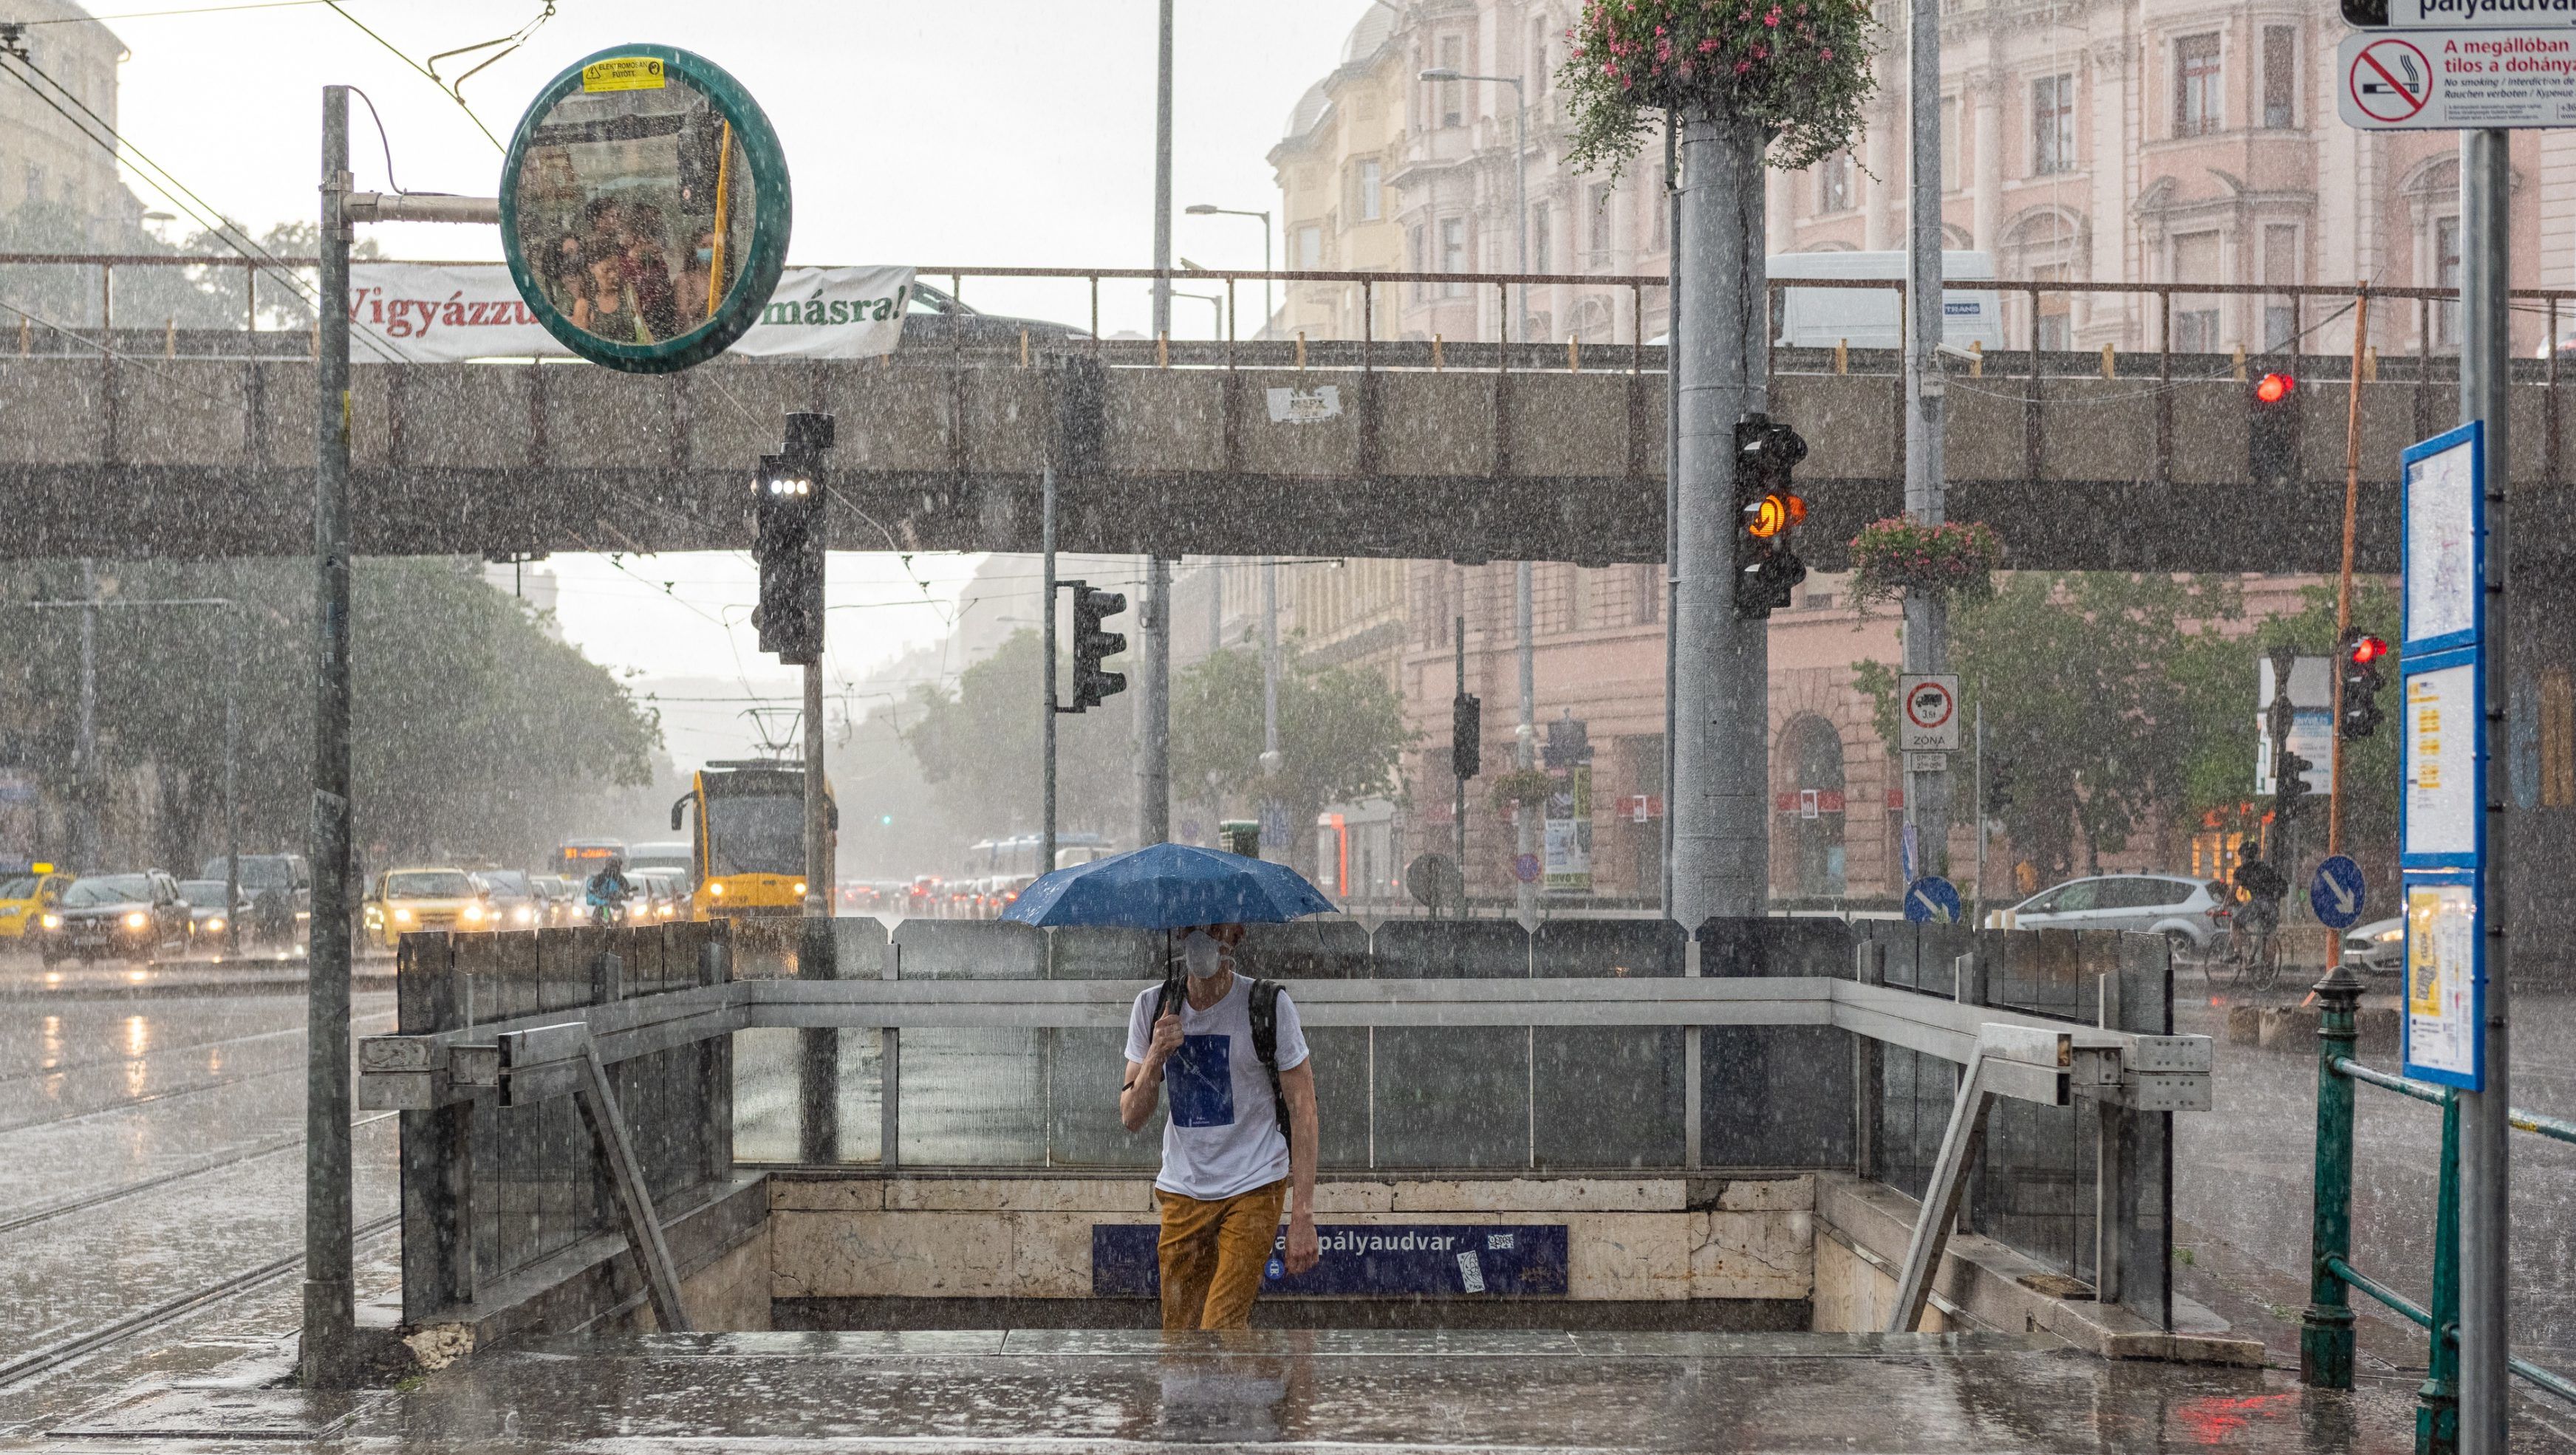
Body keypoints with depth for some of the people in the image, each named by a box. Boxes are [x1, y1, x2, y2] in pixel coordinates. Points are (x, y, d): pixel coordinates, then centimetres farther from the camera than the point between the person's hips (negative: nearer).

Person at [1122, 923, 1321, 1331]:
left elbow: (1302, 1112, -8)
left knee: (1221, 1329, -17)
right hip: (1181, 1191, 4)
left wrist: (1303, 1216, -15)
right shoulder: (1153, 1007, 2)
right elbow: (1132, 1119, 2)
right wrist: (1156, 1056, -18)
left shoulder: (1270, 1005, -8)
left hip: (1254, 1188, -4)